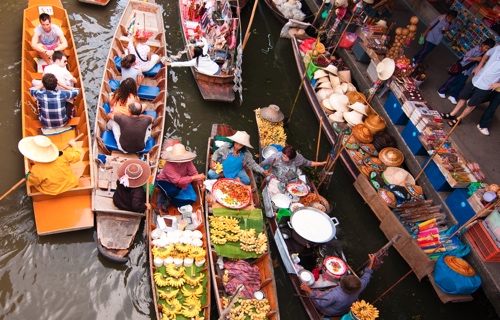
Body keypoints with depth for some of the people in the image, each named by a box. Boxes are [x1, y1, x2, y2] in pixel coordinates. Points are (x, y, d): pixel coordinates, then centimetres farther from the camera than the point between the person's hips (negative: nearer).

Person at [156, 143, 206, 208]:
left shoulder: (187, 162, -22)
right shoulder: (168, 165, -36)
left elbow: (194, 173, -18)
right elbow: (178, 181, -42)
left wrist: (200, 182, -37)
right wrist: (194, 177, -48)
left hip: (182, 182, 5)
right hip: (165, 181, -4)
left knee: (192, 198, -15)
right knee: (173, 191, -40)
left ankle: (169, 202, 1)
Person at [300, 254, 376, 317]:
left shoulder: (336, 295, -46)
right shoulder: (359, 288, -32)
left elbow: (321, 303, -33)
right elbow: (365, 278, -10)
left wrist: (309, 290, -30)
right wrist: (371, 263, -2)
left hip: (329, 312, -5)